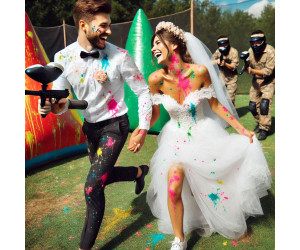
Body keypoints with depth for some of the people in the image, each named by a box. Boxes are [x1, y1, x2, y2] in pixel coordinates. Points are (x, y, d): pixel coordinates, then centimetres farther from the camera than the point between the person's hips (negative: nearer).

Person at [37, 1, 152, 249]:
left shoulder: (119, 56, -18)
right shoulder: (63, 58, -10)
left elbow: (143, 92, -11)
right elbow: (60, 100, -5)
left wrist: (143, 129, -14)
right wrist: (56, 105, -30)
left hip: (114, 125, -5)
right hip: (90, 126, 5)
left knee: (93, 186, -10)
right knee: (103, 176, 21)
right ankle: (140, 172, 51)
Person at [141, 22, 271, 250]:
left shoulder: (200, 72, -18)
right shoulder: (156, 79, -14)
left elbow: (215, 104, -6)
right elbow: (154, 114, -1)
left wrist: (242, 130, -5)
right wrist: (139, 132, -15)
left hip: (204, 133, 0)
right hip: (176, 137, 1)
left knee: (210, 185, 7)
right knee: (173, 187, -14)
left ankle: (208, 219, 46)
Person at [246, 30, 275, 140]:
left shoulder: (270, 52, -20)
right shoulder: (251, 51, -2)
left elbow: (268, 71, -23)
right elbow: (250, 65, 4)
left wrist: (253, 71, -34)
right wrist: (247, 67, -20)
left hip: (268, 81, -6)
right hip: (256, 81, 6)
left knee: (264, 104, -18)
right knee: (252, 105, 6)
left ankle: (264, 129, -7)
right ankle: (259, 123, 30)